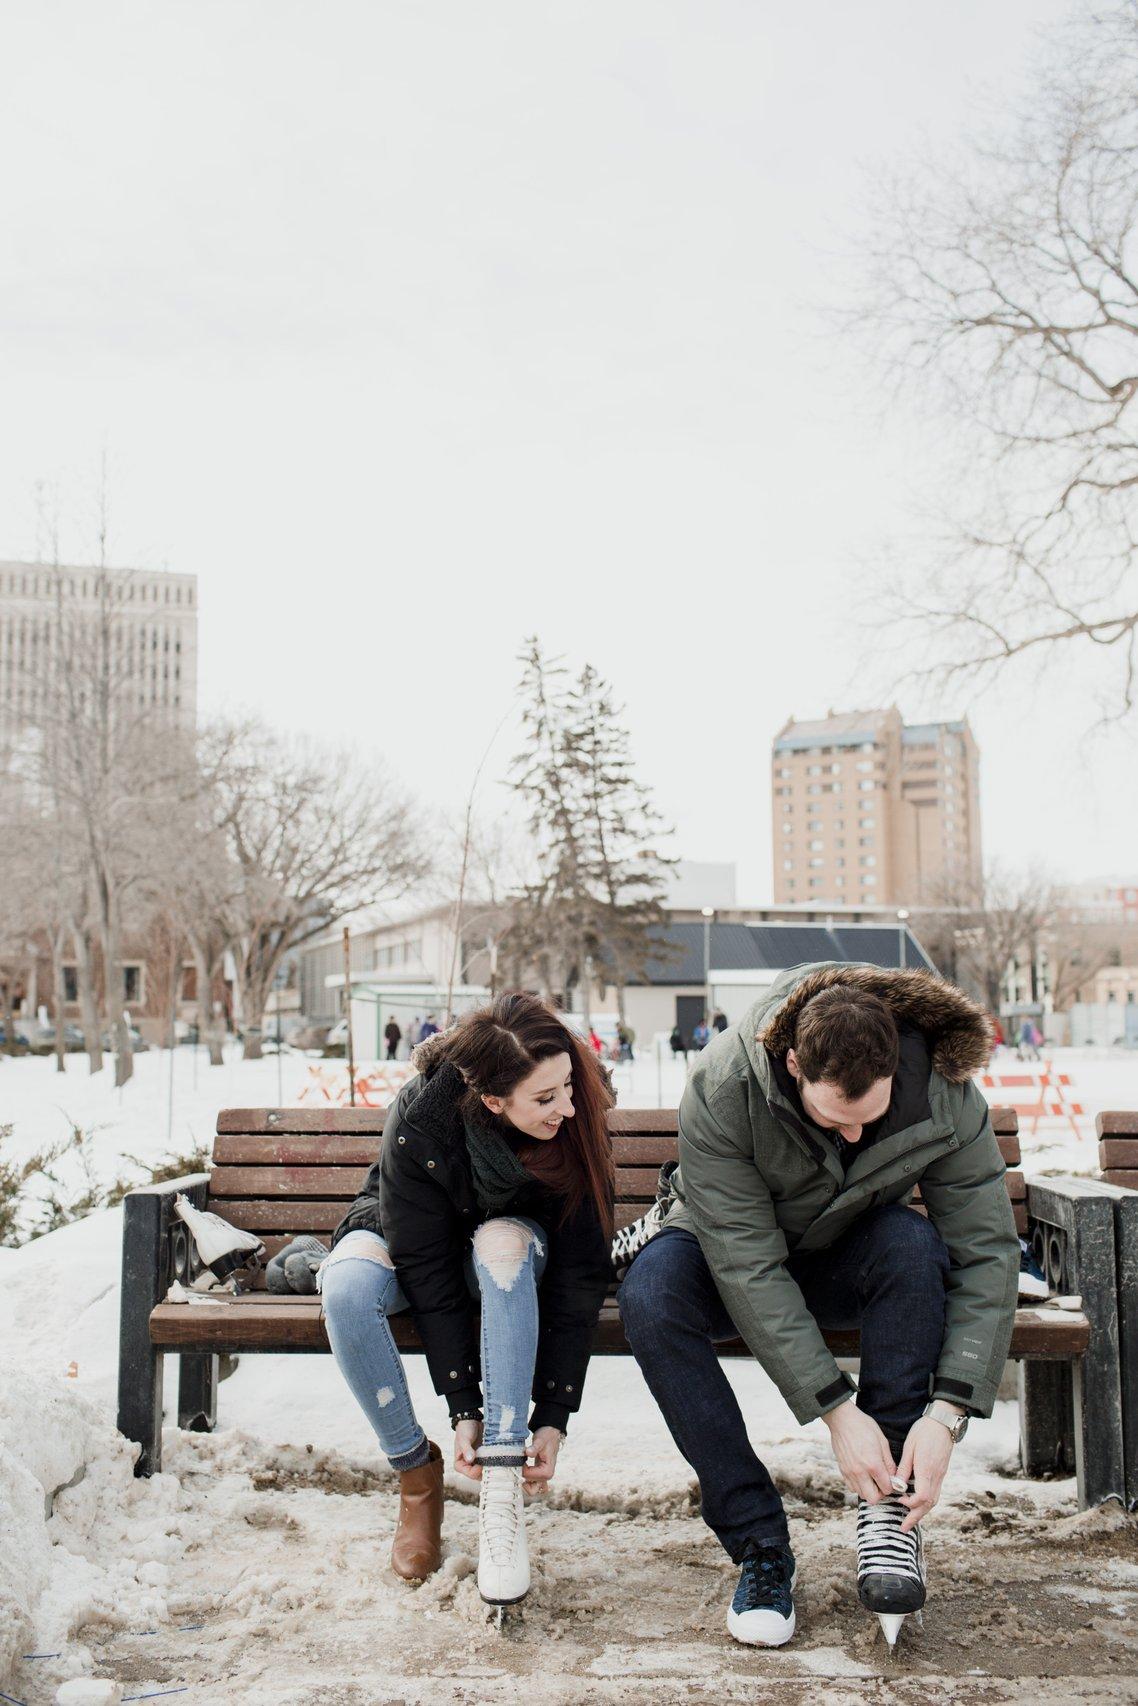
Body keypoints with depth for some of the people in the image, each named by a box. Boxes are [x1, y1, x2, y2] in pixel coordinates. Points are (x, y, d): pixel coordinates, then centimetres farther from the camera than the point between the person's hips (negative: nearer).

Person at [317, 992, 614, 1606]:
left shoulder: (575, 1123, -27)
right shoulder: (419, 1121, -33)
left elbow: (580, 1276, -23)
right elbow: (427, 1274, -29)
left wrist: (554, 1415, -26)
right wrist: (463, 1407, -31)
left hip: (514, 1248, 1)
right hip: (405, 1239, -1)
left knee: (503, 1242, -37)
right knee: (348, 1287, -35)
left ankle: (501, 1488, -33)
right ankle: (415, 1469, -12)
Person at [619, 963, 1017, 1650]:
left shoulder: (947, 1095, -25)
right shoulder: (723, 1087, -32)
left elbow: (988, 1254, -23)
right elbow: (746, 1266, -33)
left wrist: (947, 1413, -32)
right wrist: (837, 1409, -36)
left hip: (844, 1263, 1)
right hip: (730, 1253, -1)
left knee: (914, 1245, -34)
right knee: (650, 1292, -33)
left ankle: (888, 1507, -21)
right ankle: (759, 1541, -22)